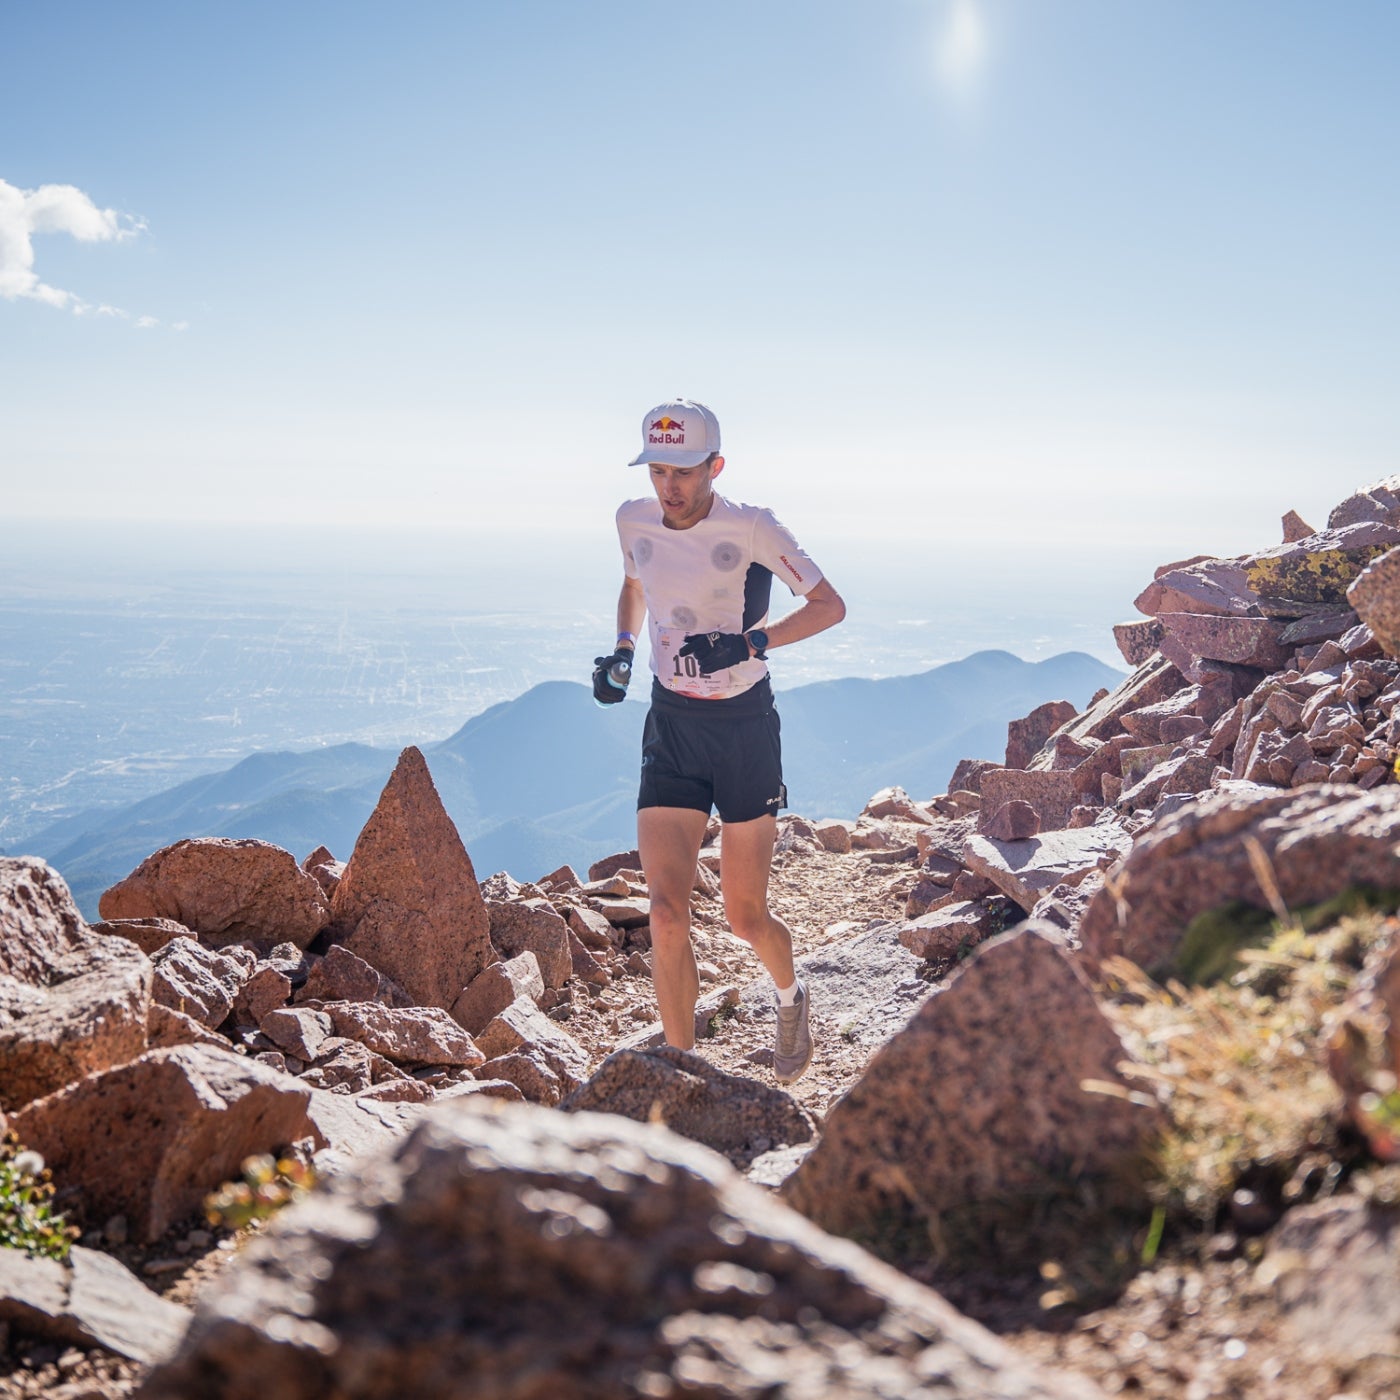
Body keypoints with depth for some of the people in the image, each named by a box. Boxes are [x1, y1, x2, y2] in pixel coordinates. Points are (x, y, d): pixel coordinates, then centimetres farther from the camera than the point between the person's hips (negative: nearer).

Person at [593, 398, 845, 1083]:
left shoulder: (749, 528, -13)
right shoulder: (635, 522, 0)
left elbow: (830, 605, -8)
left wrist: (752, 641, -22)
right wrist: (622, 651, 4)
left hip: (745, 726, -3)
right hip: (670, 726, 3)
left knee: (745, 916, 5)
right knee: (666, 910, -9)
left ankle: (790, 999, 40)